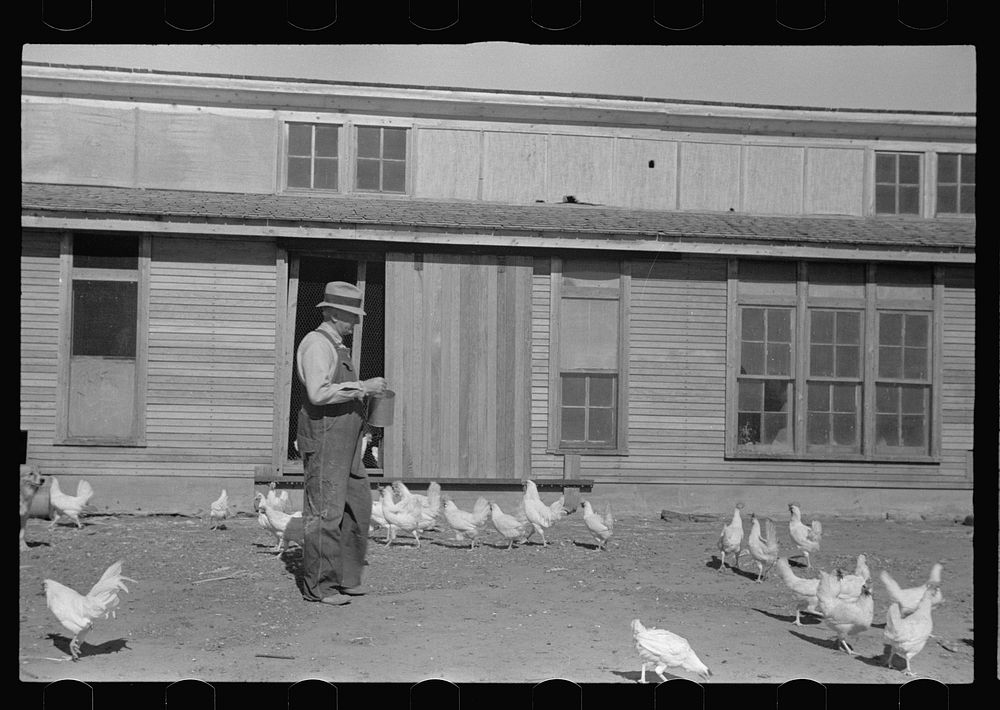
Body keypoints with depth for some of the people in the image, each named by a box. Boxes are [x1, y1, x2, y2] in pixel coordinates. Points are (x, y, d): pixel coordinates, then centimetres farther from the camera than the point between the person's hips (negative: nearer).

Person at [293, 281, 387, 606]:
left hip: (344, 444, 10)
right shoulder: (316, 344, -13)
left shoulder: (336, 347, 19)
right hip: (323, 438, -10)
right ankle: (317, 585, 0)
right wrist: (362, 387, -21)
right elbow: (318, 393, -24)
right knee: (325, 512, -6)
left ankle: (344, 577, 18)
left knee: (357, 506, 11)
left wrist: (366, 390, 14)